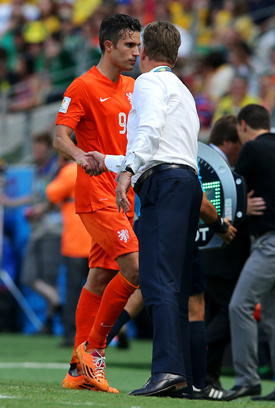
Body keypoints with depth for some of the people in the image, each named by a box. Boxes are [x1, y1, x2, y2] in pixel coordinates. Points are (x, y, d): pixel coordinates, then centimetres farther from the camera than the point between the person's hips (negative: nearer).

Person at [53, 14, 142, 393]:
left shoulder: (130, 87, 16)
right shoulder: (83, 87, -8)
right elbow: (60, 137, -14)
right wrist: (79, 155, -33)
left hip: (122, 196, 8)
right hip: (97, 195, -8)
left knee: (100, 278, 8)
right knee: (136, 268, -18)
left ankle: (80, 369, 11)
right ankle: (93, 347, -5)